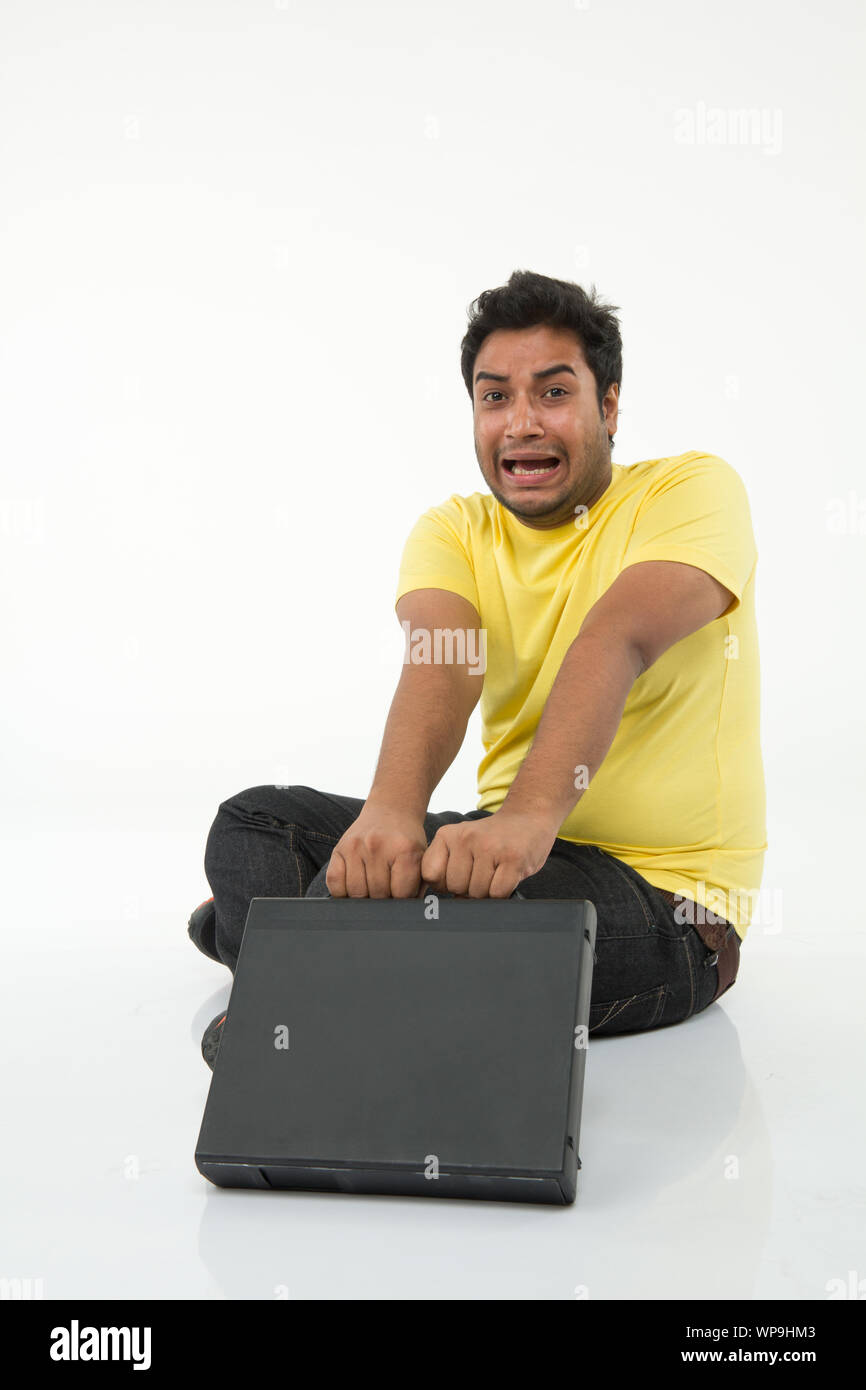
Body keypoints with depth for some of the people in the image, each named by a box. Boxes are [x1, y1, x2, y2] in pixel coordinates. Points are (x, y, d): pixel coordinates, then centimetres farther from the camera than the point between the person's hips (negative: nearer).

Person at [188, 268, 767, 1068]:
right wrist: (393, 808, -38)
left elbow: (618, 642, -28)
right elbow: (440, 664, -17)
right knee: (256, 821, -1)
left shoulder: (694, 490, -8)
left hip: (661, 893, -5)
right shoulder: (454, 531, 5)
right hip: (513, 842, 6)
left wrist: (532, 815, -44)